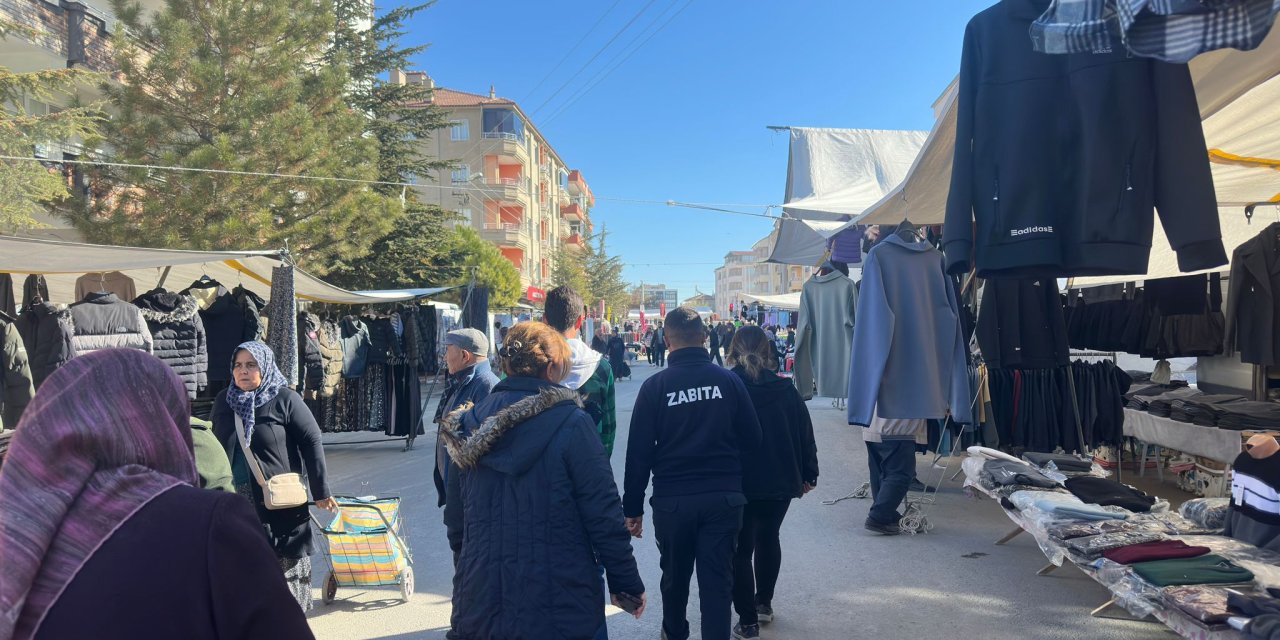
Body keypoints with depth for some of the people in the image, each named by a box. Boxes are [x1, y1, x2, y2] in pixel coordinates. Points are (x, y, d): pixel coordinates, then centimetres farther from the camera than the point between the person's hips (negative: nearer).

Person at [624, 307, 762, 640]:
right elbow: (752, 438, 1)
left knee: (675, 575, 20)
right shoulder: (729, 379, -6)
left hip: (672, 500, 1)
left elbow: (639, 452, -7)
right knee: (717, 580, 6)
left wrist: (633, 507, 0)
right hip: (724, 497, 0)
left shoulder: (655, 386, -8)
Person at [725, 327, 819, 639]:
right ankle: (764, 603, 36)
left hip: (737, 483, -3)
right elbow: (805, 434, 2)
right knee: (768, 539, 24)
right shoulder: (785, 388, -2)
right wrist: (808, 474, 12)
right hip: (780, 481, 4)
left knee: (741, 549, 8)